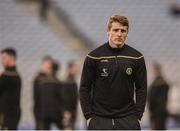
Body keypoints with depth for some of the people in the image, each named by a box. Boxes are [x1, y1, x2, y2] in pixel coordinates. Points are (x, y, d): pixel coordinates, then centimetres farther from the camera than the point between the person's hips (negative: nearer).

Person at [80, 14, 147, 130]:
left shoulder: (136, 57, 2)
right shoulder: (94, 56, -2)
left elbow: (141, 88, 6)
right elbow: (85, 88, 1)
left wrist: (138, 115, -2)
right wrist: (89, 116, -5)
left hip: (128, 120, 1)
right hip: (100, 120, -1)